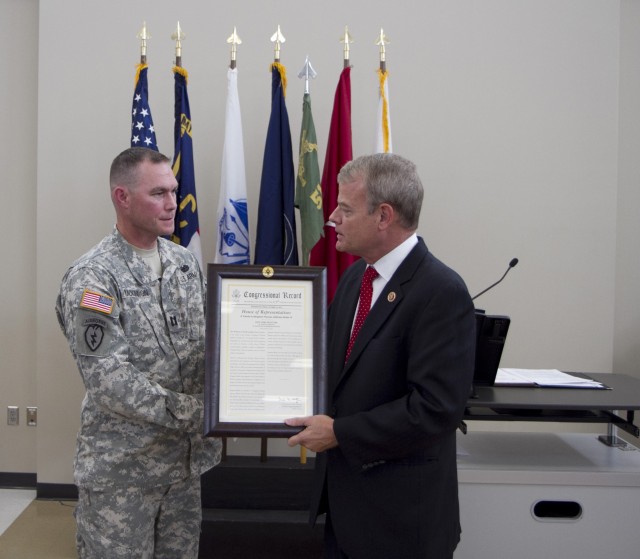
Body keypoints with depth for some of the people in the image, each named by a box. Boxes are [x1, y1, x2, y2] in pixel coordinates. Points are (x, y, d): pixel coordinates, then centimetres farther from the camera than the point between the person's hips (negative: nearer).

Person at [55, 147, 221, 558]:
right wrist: (198, 412, -21)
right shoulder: (91, 277, -15)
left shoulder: (185, 262, 5)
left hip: (185, 458, 6)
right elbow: (109, 381, -21)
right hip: (121, 468, -6)